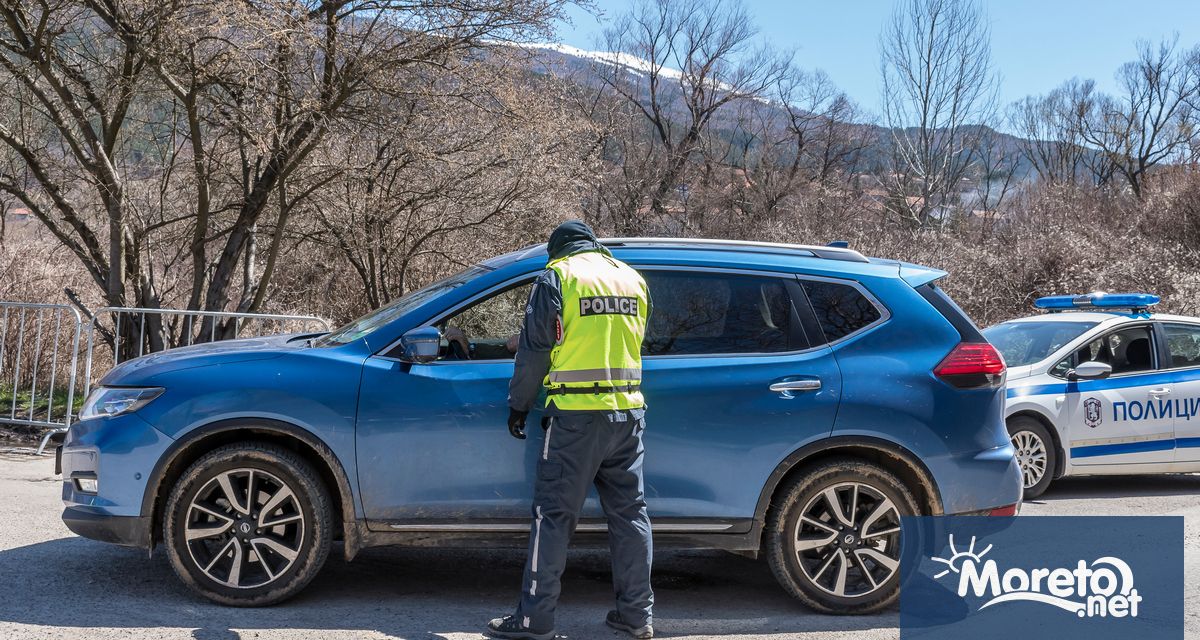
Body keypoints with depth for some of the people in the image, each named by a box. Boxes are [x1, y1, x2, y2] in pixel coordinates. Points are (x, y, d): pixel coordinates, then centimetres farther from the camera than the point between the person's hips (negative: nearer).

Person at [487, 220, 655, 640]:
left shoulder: (558, 276, -2)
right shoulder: (632, 279, 14)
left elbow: (535, 347, -4)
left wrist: (519, 405, 5)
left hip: (577, 415, -5)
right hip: (629, 413, 6)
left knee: (553, 515, 0)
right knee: (630, 513, 12)